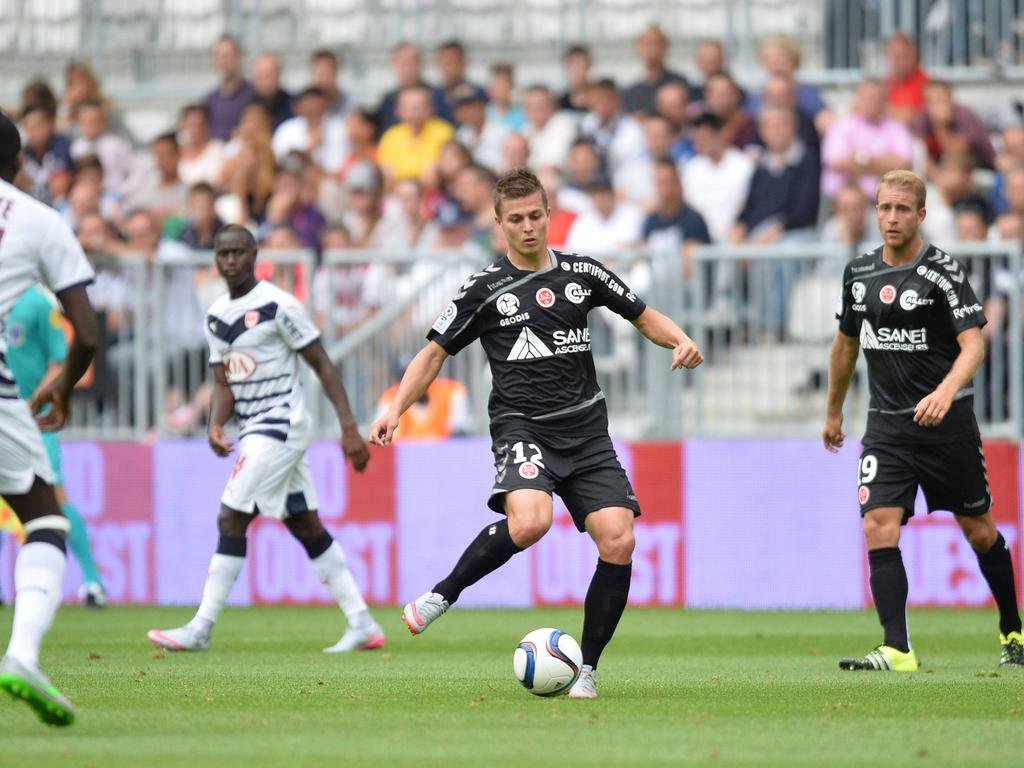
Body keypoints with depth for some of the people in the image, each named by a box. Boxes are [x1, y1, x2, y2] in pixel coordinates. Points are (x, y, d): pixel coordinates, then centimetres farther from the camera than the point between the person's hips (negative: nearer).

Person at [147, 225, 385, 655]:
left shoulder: (278, 306, -12)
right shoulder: (216, 317, 12)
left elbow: (323, 366, -10)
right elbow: (224, 382, 14)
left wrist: (349, 428, -13)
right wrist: (215, 425, -7)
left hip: (281, 425, -8)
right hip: (254, 432, 8)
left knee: (232, 520, -11)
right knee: (307, 527, 10)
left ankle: (200, 630, -9)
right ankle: (363, 626, 14)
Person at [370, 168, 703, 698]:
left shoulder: (581, 273, 10)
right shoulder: (484, 290, 3)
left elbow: (643, 316, 20)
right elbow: (435, 352, 6)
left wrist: (680, 341, -1)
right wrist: (396, 410, -7)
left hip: (585, 430, 3)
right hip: (522, 429, -3)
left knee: (618, 541, -13)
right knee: (530, 521, -33)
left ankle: (585, 669, 1)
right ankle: (443, 595, -11)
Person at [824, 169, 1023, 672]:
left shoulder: (944, 272, -10)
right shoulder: (860, 272, 6)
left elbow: (973, 344, -19)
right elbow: (847, 344, 21)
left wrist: (946, 392, -37)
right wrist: (833, 412, 27)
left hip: (946, 422, -3)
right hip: (887, 426, 3)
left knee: (979, 531, 8)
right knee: (879, 527, -14)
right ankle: (897, 651, -16)